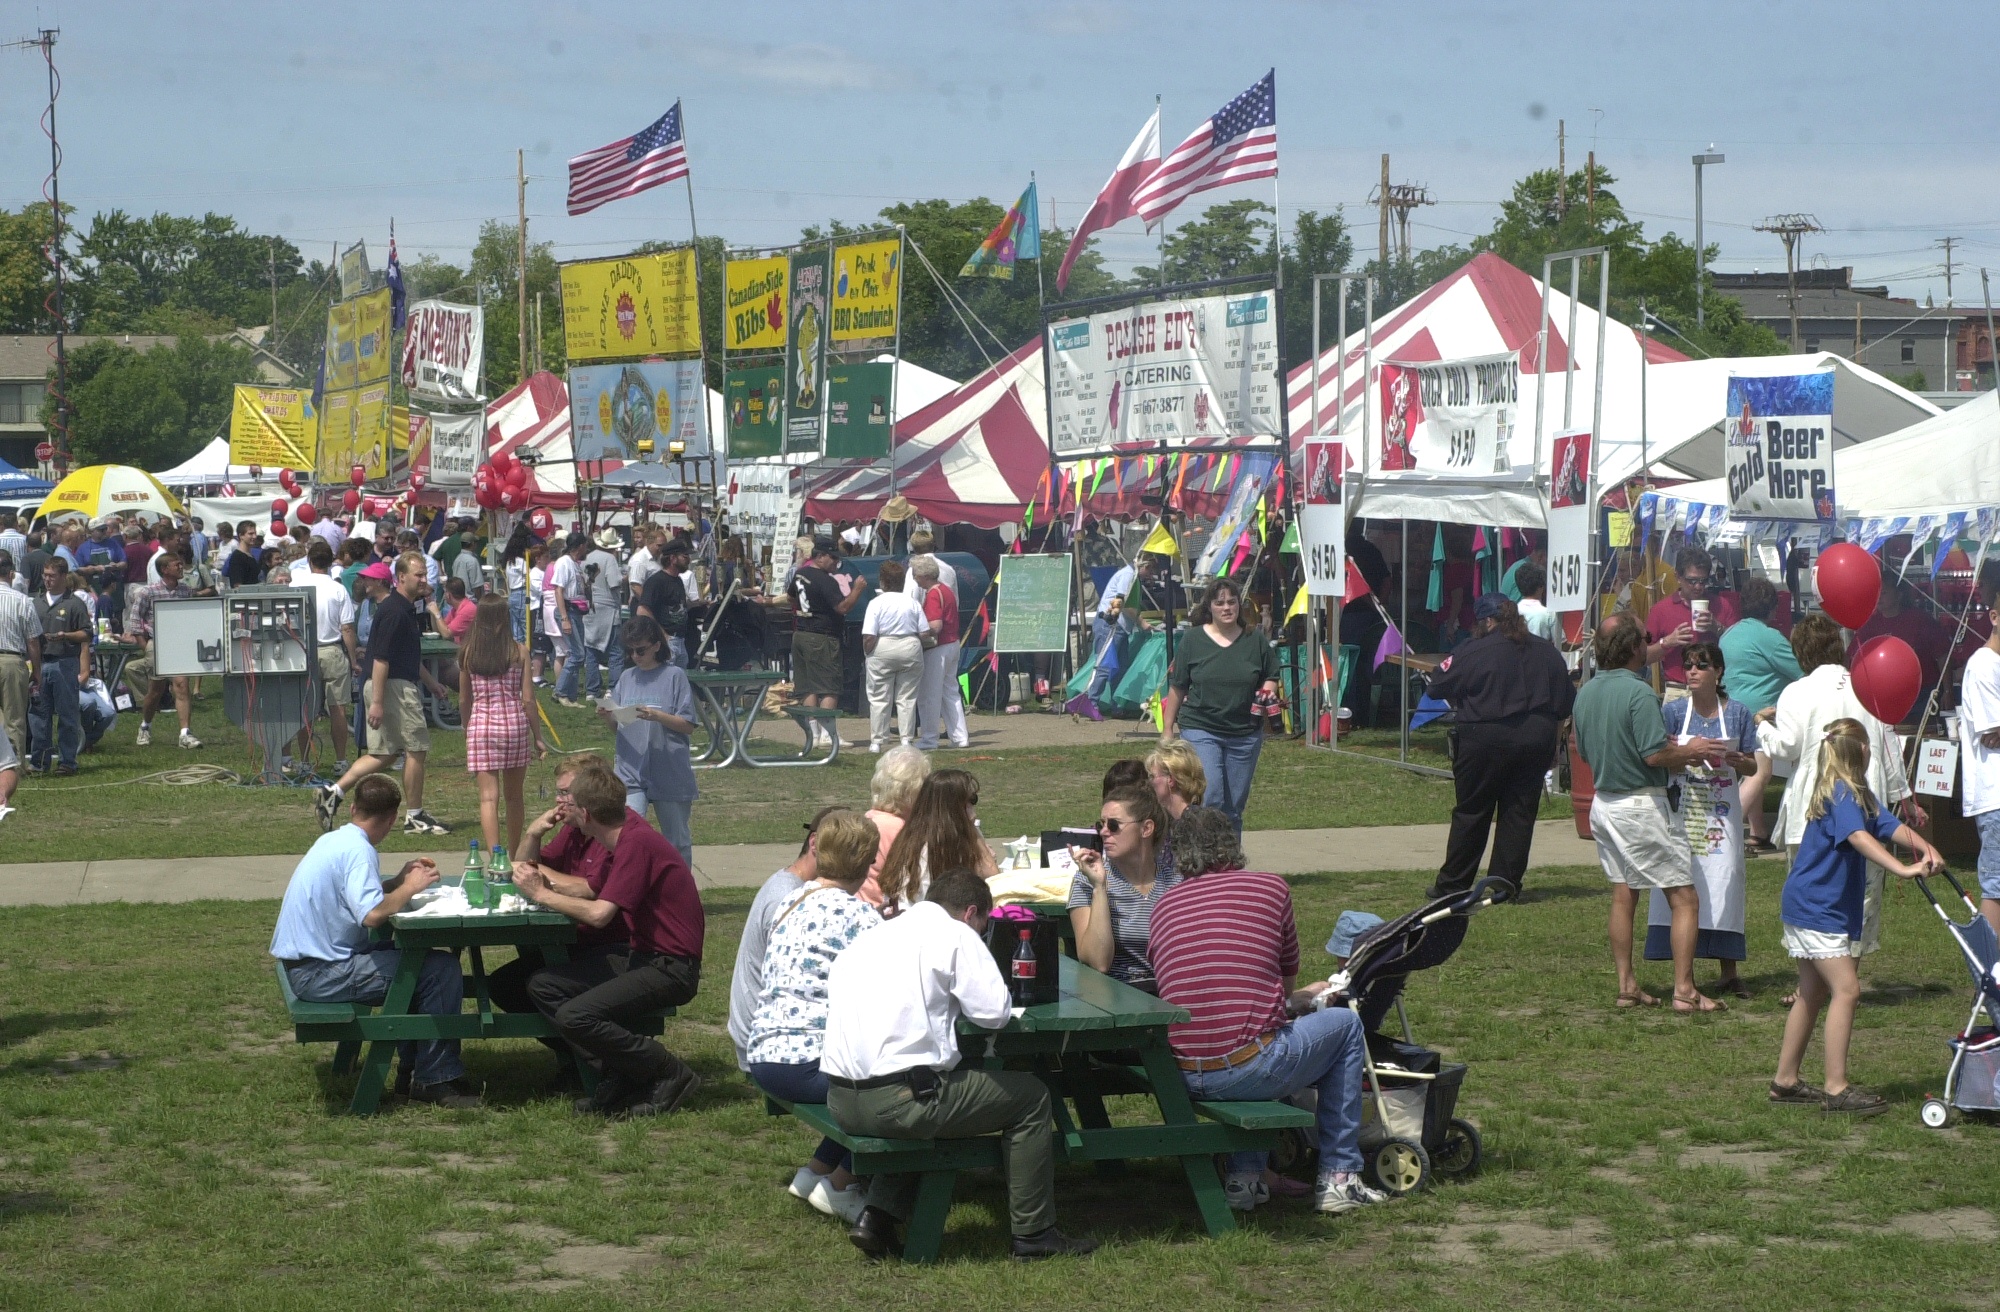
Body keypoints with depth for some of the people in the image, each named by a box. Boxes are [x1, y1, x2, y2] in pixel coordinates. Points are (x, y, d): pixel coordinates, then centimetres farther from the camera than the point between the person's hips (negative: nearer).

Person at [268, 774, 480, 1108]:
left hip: (305, 962, 10)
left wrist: (402, 879, 17)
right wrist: (410, 887, -15)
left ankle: (414, 1067, 24)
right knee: (441, 970, -15)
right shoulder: (357, 850, -17)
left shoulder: (333, 840, 11)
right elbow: (372, 914, -30)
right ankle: (435, 1078, -7)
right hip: (321, 973, -10)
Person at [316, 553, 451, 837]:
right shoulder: (394, 610, -17)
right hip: (395, 687, -10)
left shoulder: (405, 607, 14)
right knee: (416, 748, -1)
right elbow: (381, 658, -22)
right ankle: (415, 816, 7)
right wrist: (377, 702, -24)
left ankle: (333, 792, 8)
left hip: (399, 684, 10)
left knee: (383, 754, 12)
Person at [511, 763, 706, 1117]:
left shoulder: (636, 842, -20)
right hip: (640, 954, 10)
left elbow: (599, 913, -26)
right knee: (543, 985, 3)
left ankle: (672, 1075, -7)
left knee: (575, 1016, -23)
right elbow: (591, 888, 23)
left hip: (670, 968, -10)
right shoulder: (624, 833, 9)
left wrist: (541, 894, -13)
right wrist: (543, 875, 11)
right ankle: (620, 1076, 2)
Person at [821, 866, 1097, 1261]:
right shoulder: (955, 935, -1)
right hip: (897, 1101, -8)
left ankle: (876, 1219, 21)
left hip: (839, 1101, 8)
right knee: (1031, 1096, 11)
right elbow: (995, 1012, -7)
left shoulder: (873, 936, 20)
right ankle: (1033, 1234, 16)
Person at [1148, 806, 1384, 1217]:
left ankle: (1244, 1175, 25)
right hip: (1249, 1069, -4)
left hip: (1182, 1078, 4)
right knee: (1345, 1024, 23)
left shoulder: (1163, 905, 15)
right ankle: (1338, 1179, 22)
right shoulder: (1271, 888, 5)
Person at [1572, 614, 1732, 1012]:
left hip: (1603, 802, 8)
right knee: (1684, 898, -2)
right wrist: (1690, 751, -5)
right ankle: (1684, 990, -5)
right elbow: (1655, 754, -24)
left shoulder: (1586, 692, 7)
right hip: (1641, 805, -8)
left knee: (1623, 896, 14)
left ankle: (1626, 985, 15)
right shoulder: (1637, 692, -19)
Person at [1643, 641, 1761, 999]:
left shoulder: (1737, 713, 4)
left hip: (1723, 811, 1)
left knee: (1724, 883, -1)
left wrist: (1734, 759, -14)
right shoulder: (1674, 711, 2)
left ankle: (1729, 973, 9)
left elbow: (1753, 766, 8)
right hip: (1682, 808, -1)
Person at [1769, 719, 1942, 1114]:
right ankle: (1836, 1089, -14)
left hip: (1810, 906, 11)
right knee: (1846, 989, -14)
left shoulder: (1859, 795, 12)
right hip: (1816, 908, -11)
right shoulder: (1842, 795, -18)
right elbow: (1859, 837, -34)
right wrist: (1902, 869, -44)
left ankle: (1785, 1080, 24)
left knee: (1813, 993, 16)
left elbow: (1890, 826, 0)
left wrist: (1925, 849, -17)